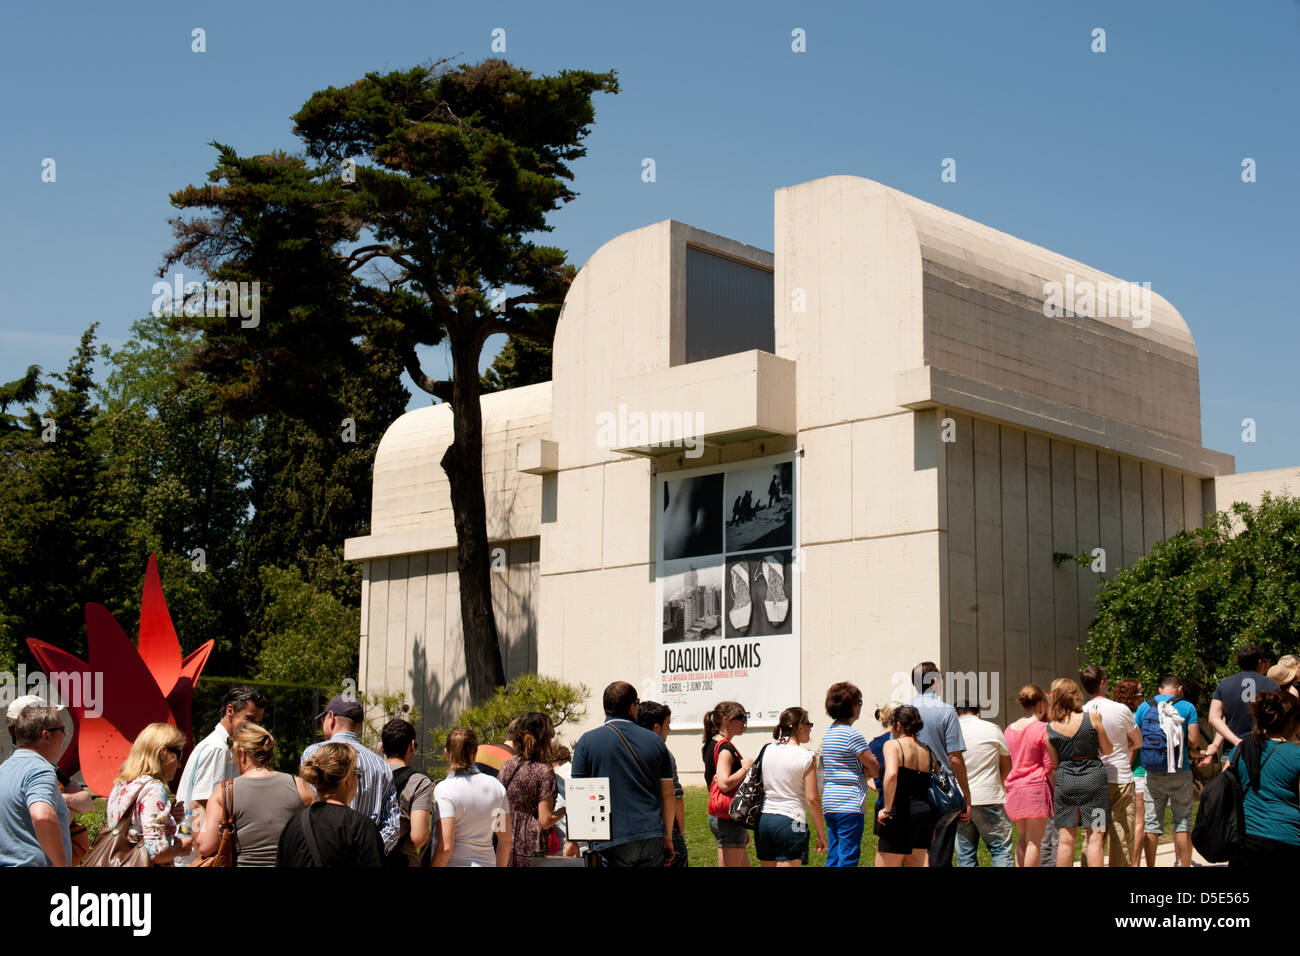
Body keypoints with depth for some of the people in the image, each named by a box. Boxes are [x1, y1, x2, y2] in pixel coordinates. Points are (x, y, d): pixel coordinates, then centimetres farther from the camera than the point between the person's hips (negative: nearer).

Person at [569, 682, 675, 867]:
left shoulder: (587, 741, 0)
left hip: (611, 841, -3)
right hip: (652, 837, 3)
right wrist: (668, 838, 19)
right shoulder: (655, 741, 8)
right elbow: (668, 795, 10)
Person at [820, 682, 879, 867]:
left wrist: (863, 768, 5)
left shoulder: (828, 733, 14)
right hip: (850, 805, -8)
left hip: (829, 803, 8)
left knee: (833, 858, 10)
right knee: (848, 858, -6)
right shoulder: (853, 736, -13)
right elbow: (876, 771, -8)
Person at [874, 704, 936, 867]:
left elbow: (891, 774, -26)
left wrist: (887, 809, -19)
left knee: (884, 864, 4)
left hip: (900, 815, -6)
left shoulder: (893, 745, -7)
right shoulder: (928, 751, 13)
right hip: (924, 812, 6)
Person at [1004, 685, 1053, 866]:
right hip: (1036, 786, -5)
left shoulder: (1009, 730, 10)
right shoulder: (1043, 729, -7)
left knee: (1023, 838, 17)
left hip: (1014, 788, 6)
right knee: (1034, 841, -2)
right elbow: (1049, 767, -7)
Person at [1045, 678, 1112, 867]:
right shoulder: (1092, 719, -7)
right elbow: (1107, 749, 3)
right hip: (1092, 778, -2)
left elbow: (1054, 763, 5)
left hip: (1064, 781, 2)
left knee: (1066, 839, 7)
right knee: (1094, 837, 1)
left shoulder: (1050, 729, -1)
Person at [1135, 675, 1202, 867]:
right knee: (1183, 823, 6)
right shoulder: (1187, 707, -3)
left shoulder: (1144, 707, 4)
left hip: (1153, 773, 2)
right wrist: (1183, 744, 13)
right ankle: (1184, 864, 7)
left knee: (1152, 824, 7)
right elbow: (1194, 741, -8)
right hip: (1180, 772, -2)